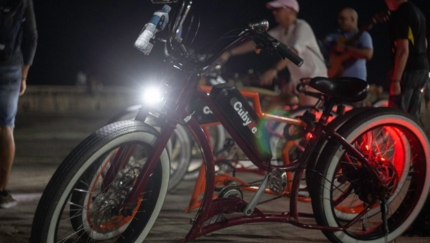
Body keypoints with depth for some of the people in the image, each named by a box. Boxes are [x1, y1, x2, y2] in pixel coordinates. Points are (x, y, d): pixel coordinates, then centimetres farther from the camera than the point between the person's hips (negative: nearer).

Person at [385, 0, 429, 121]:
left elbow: (403, 50, -22)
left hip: (409, 70, -10)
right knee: (412, 116, 13)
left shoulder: (401, 14, -16)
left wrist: (395, 80, -24)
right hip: (422, 68, 10)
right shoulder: (416, 11, 14)